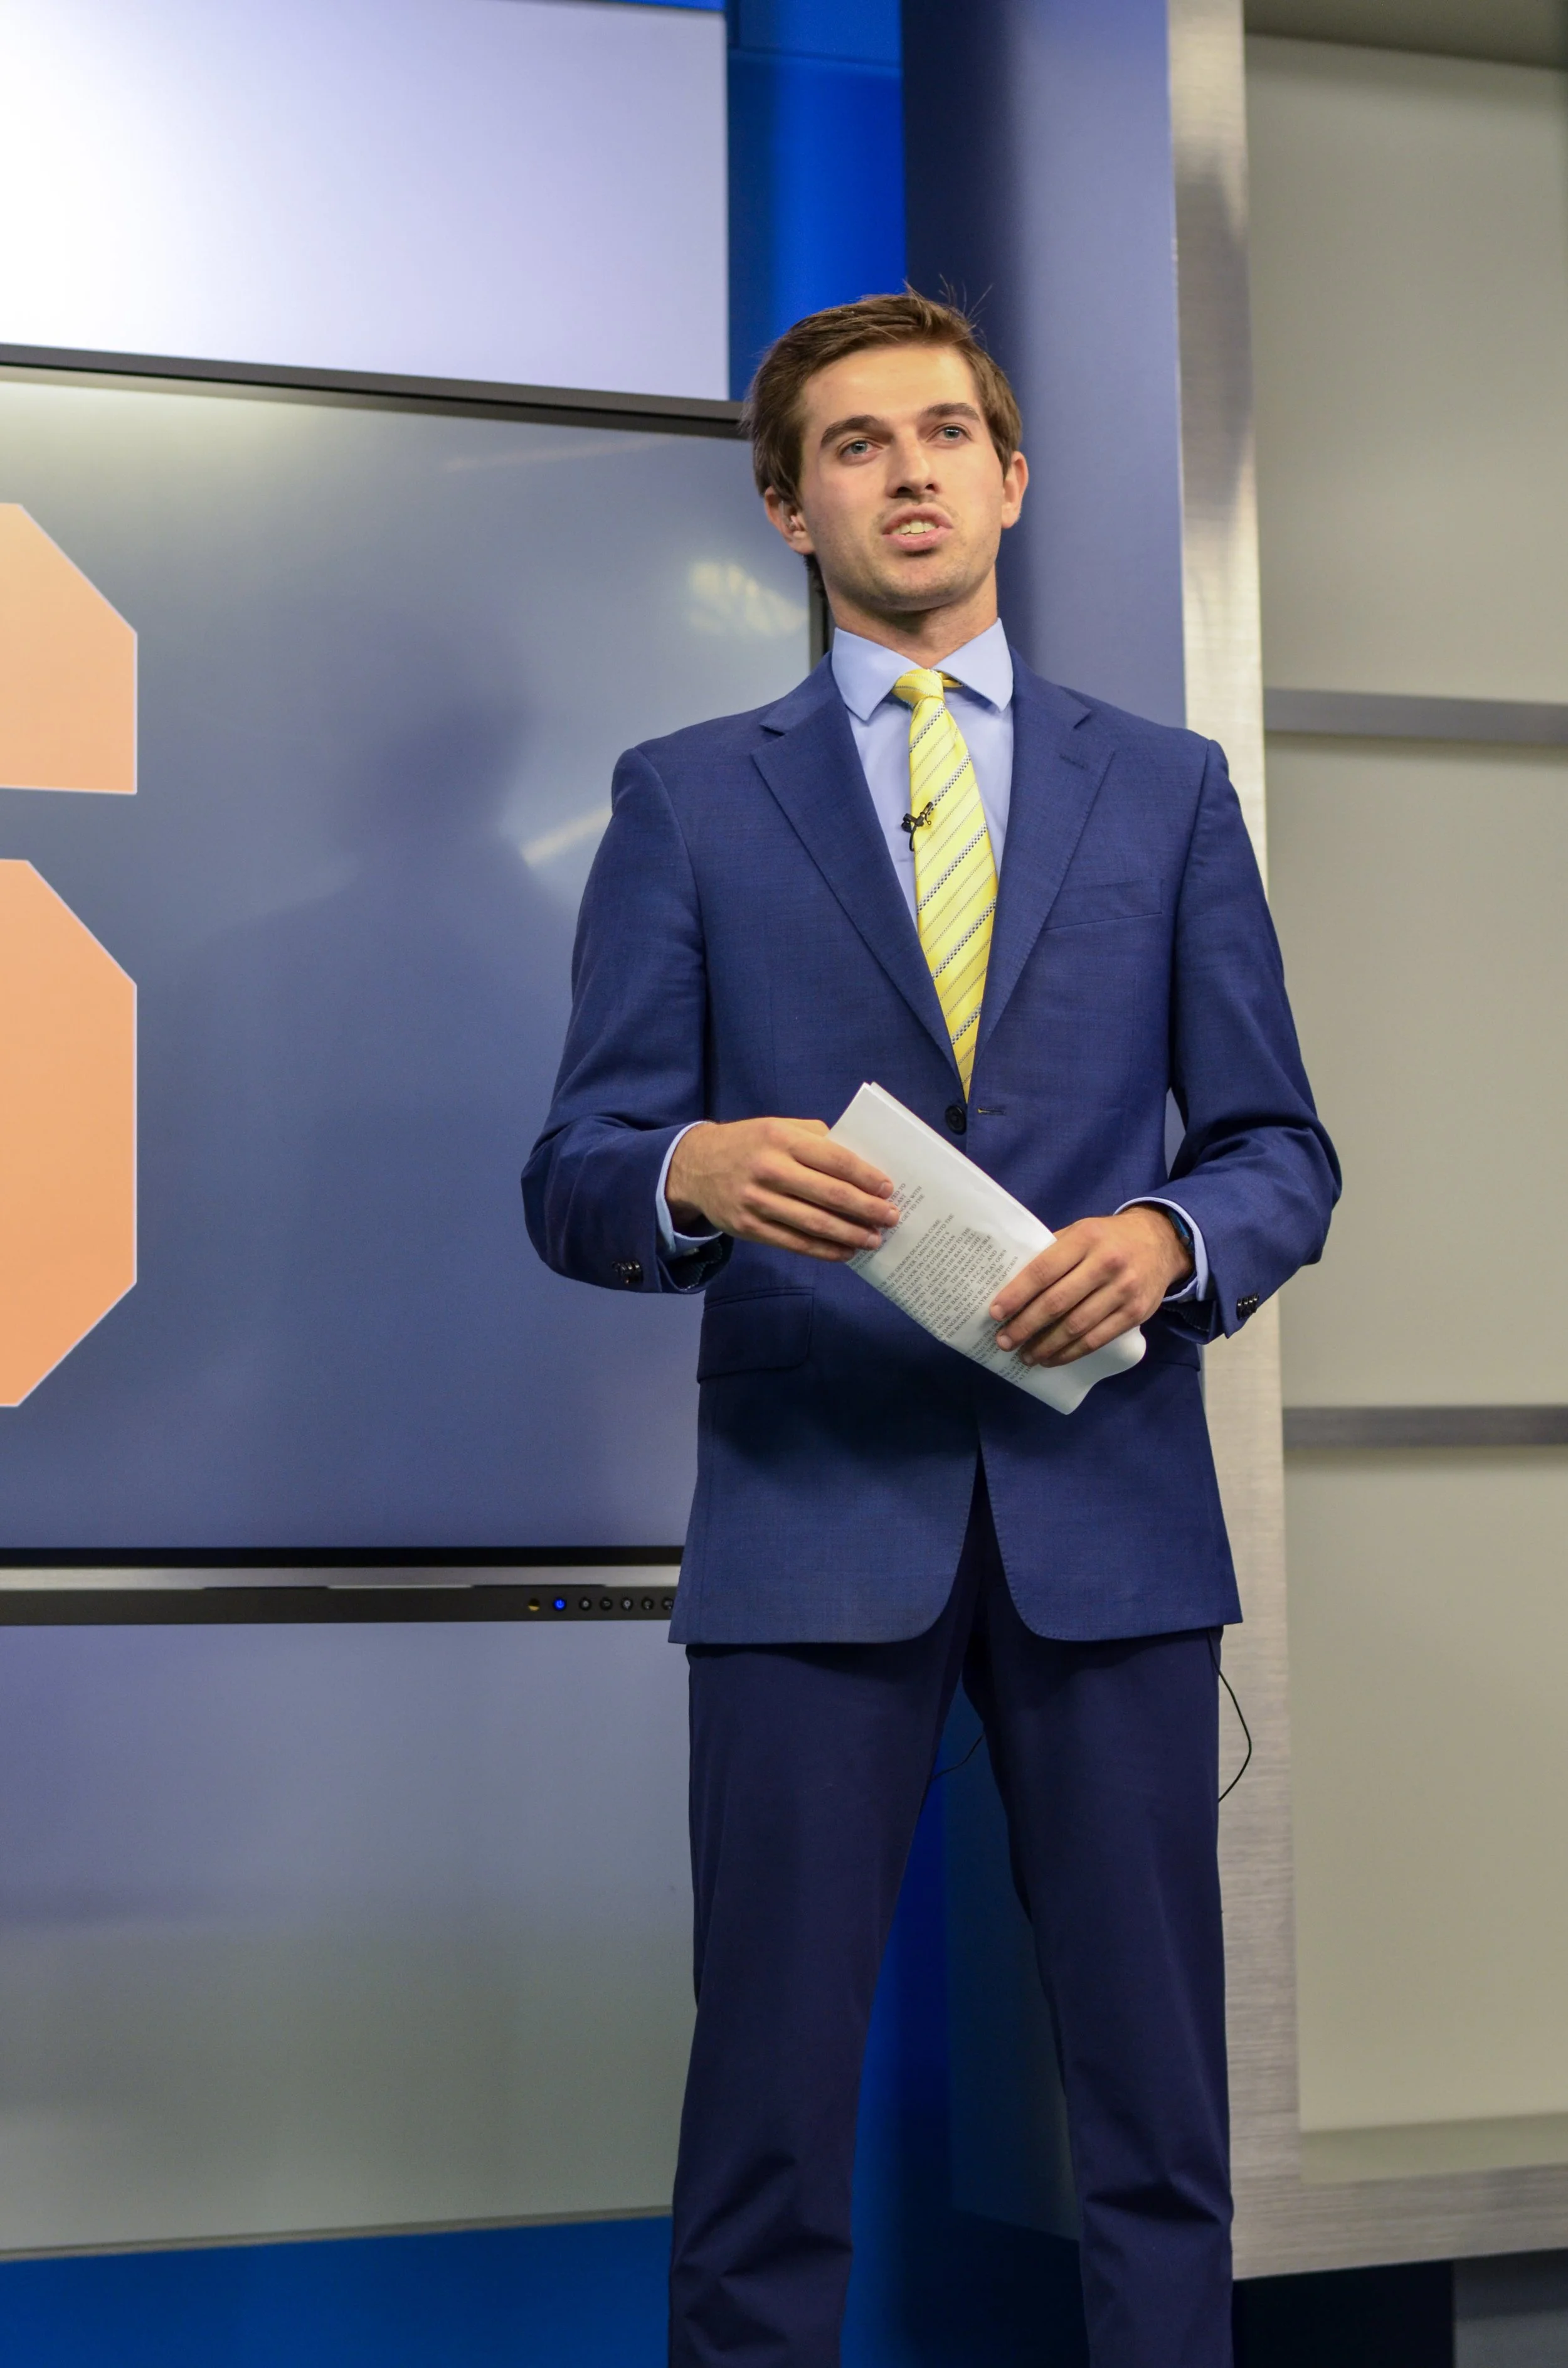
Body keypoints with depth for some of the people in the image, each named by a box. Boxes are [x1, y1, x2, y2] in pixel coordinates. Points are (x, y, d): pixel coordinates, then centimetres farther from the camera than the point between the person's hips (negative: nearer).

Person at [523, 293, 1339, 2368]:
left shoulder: (1168, 791, 12)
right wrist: (697, 1173, -20)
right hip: (811, 1511, -1)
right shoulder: (688, 801, 8)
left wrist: (1169, 1240, -12)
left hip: (1109, 1506, 2)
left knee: (1155, 2098, 6)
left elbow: (1279, 1150, 11)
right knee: (769, 2096, 1)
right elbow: (575, 1183, 3)